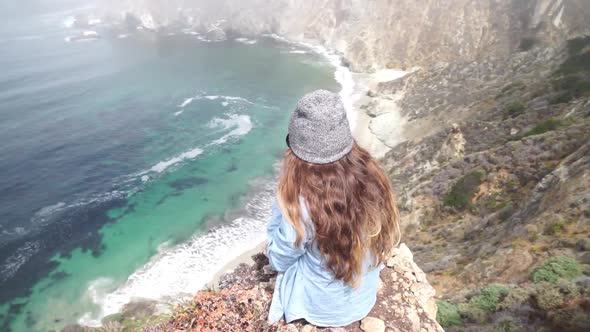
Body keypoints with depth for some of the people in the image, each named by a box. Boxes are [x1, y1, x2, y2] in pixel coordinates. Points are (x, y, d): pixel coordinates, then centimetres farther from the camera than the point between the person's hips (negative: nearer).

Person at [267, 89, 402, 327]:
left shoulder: (302, 202, -36)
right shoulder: (371, 175, -20)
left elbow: (279, 260, -17)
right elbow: (382, 239, -1)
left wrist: (284, 202, -13)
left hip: (320, 308, -4)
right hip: (364, 299, 4)